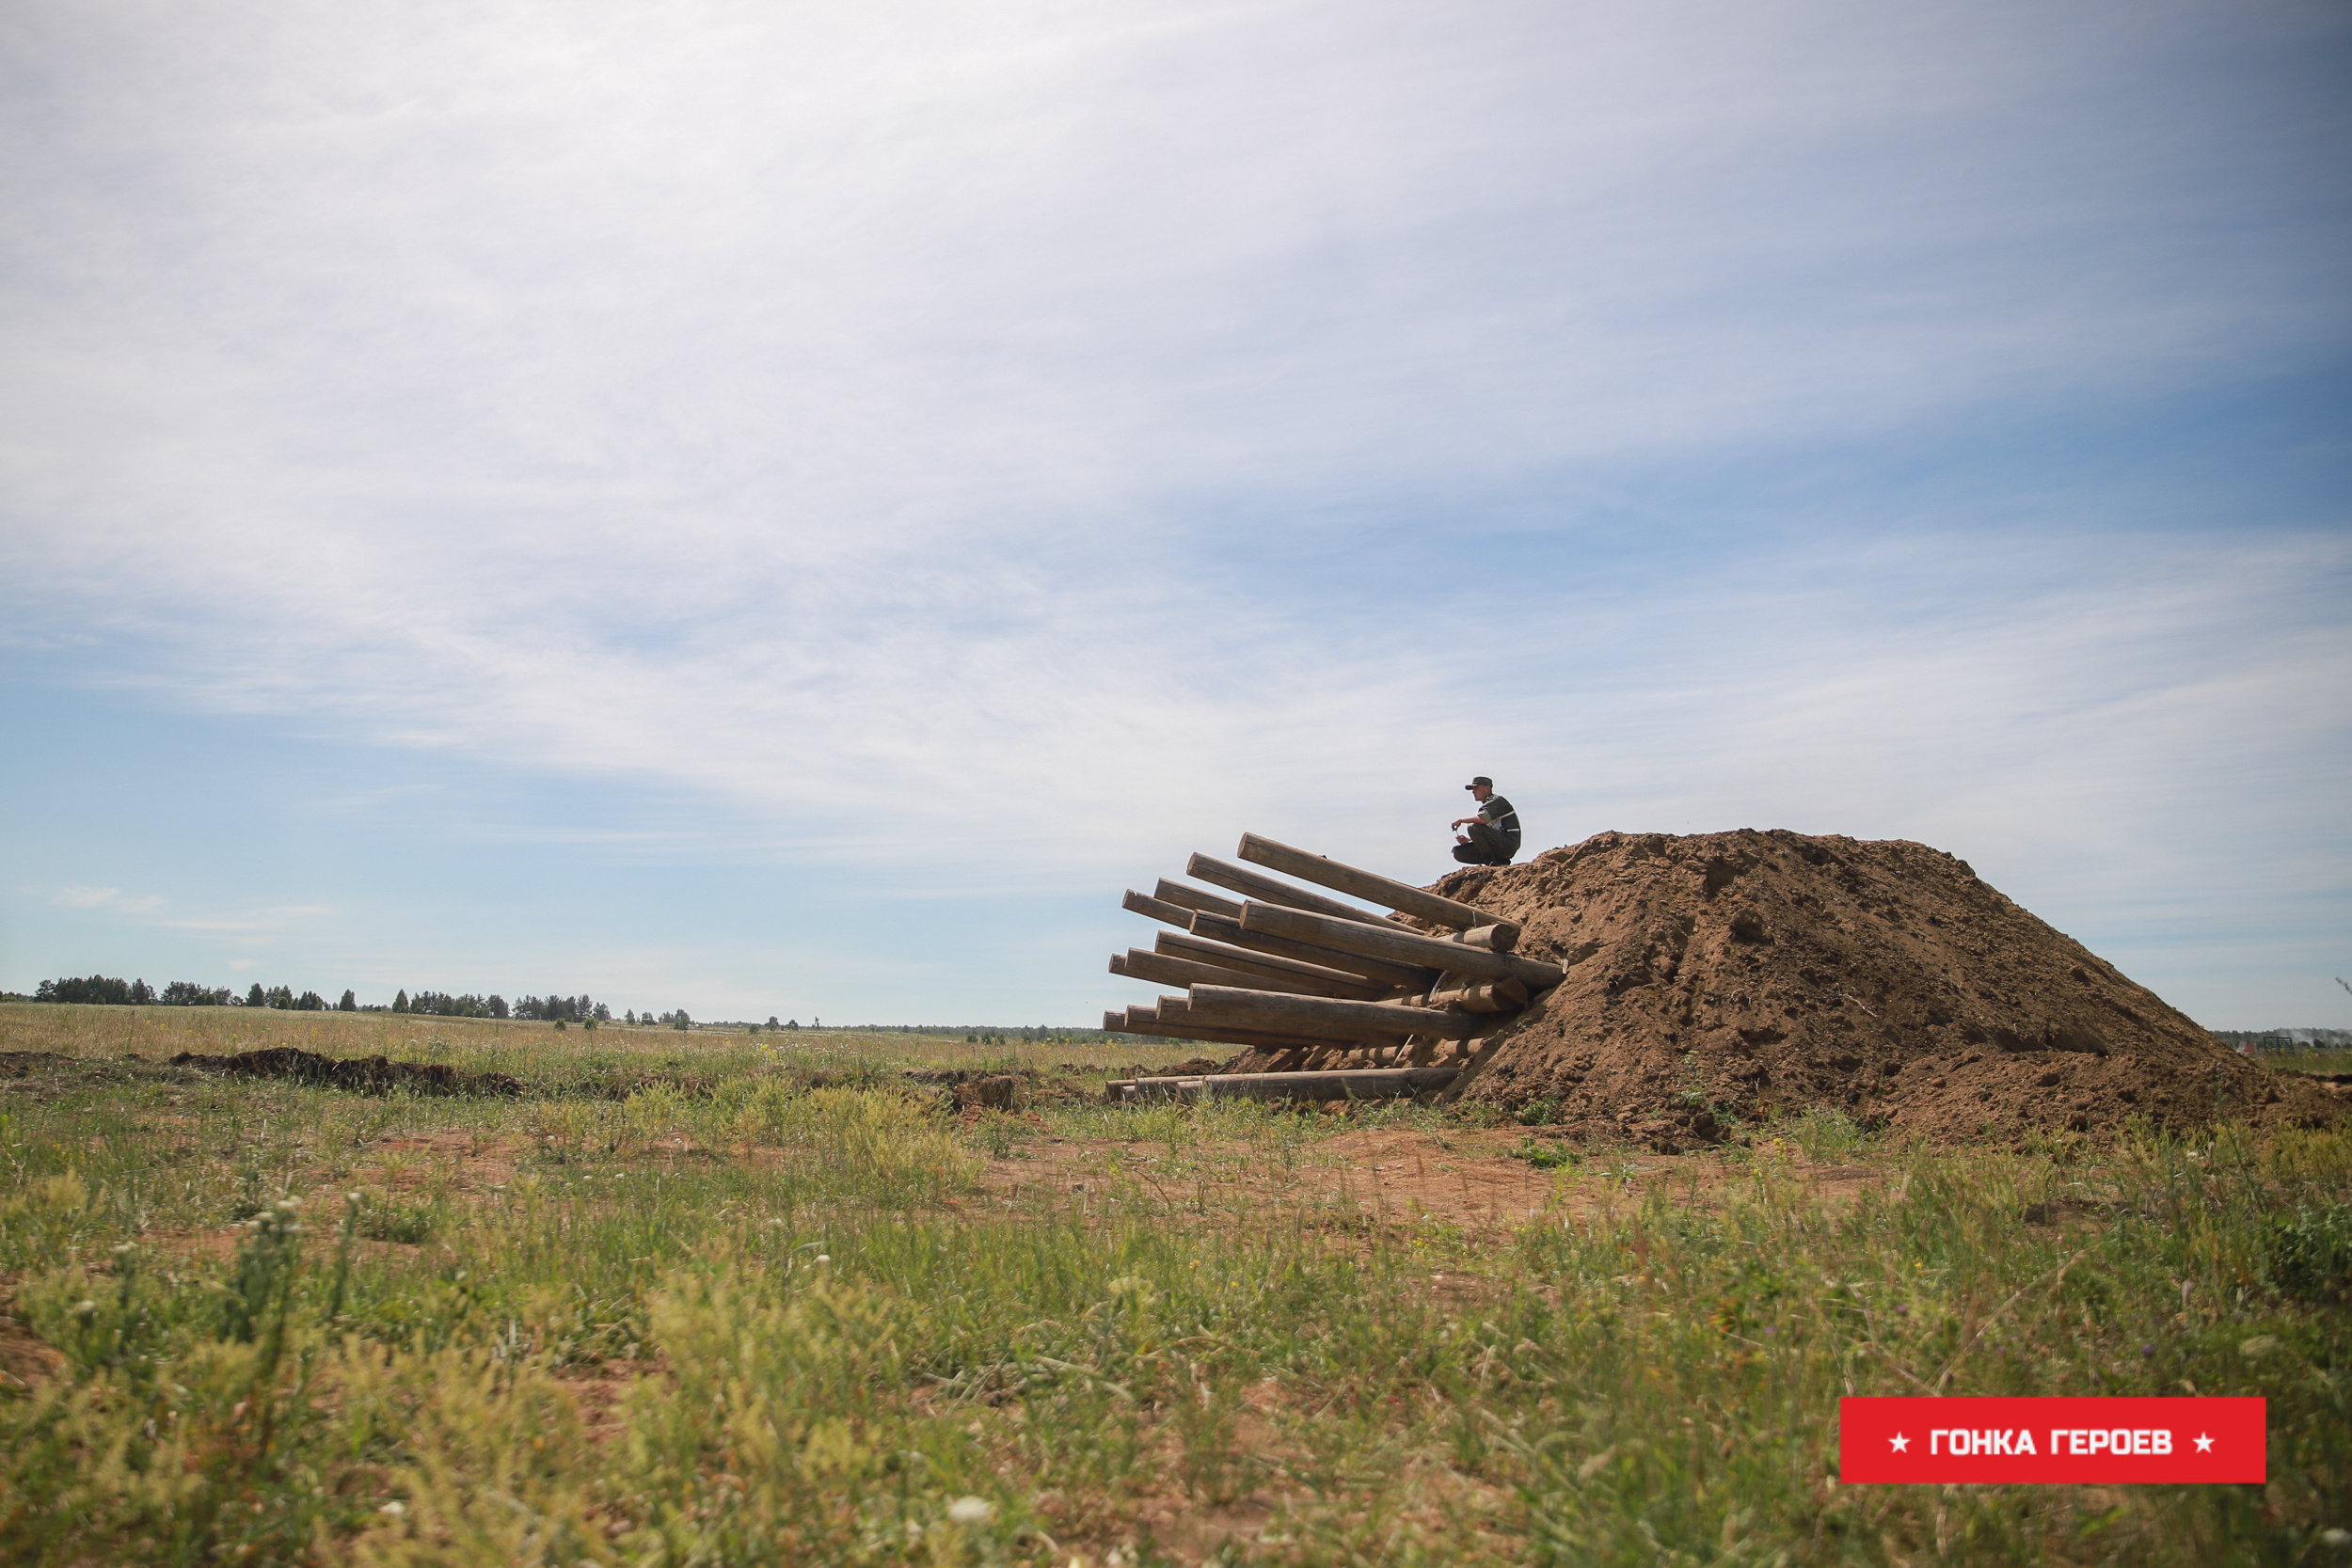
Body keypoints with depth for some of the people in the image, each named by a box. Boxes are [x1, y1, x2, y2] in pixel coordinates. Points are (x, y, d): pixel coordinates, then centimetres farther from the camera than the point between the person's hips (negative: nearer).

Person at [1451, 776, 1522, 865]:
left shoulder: (1496, 800, -8)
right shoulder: (1485, 805, 22)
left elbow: (1482, 819, -28)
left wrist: (1461, 820, -14)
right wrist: (1467, 840, 3)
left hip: (1509, 844, -9)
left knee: (1473, 827, -27)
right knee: (1458, 852, 1)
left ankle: (1491, 863, -19)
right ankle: (1500, 861, 0)